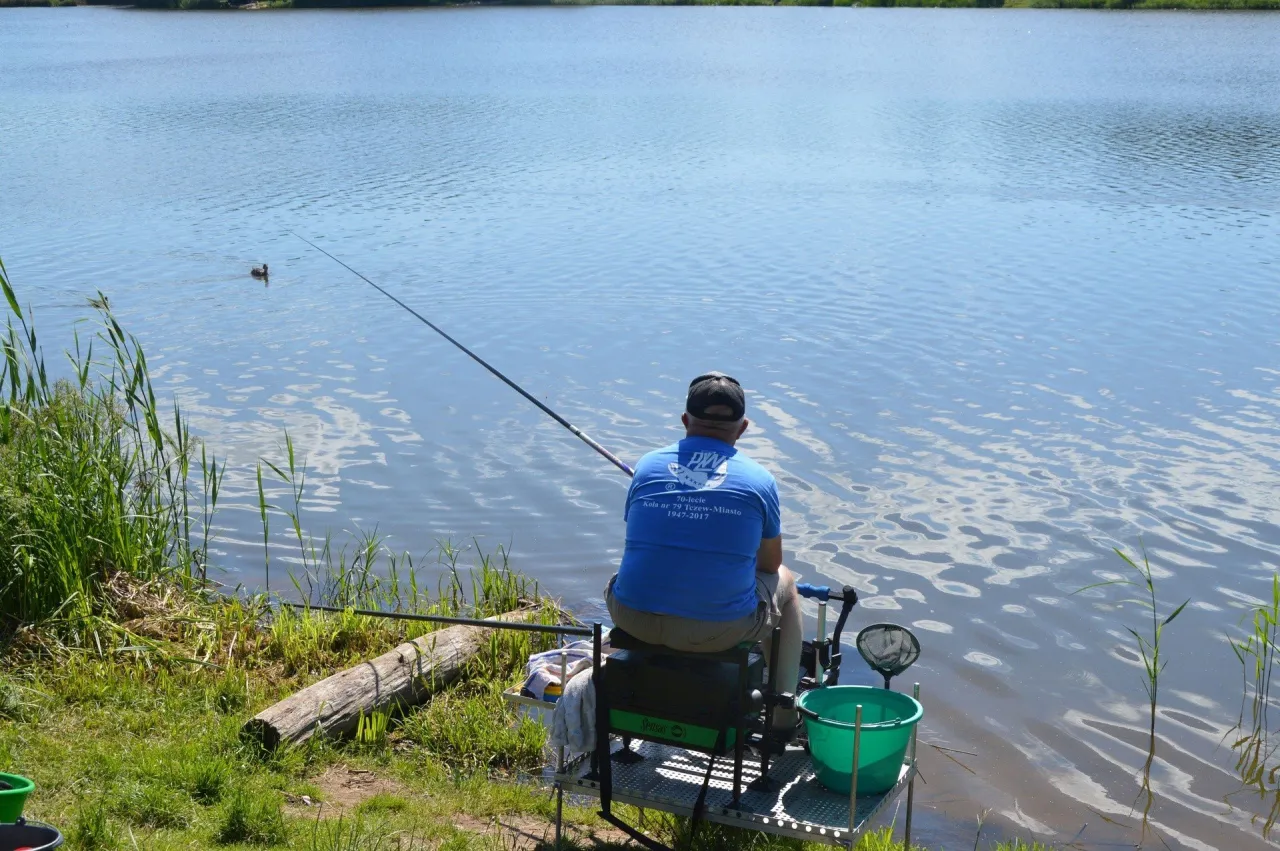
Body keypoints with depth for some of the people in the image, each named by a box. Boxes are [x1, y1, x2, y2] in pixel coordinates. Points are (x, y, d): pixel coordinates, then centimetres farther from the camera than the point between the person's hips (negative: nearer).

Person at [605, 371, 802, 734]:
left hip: (634, 621, 2)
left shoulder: (647, 466, 5)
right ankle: (784, 717, 34)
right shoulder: (759, 479, 0)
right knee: (785, 583, 27)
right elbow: (770, 563, 13)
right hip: (719, 630, -2)